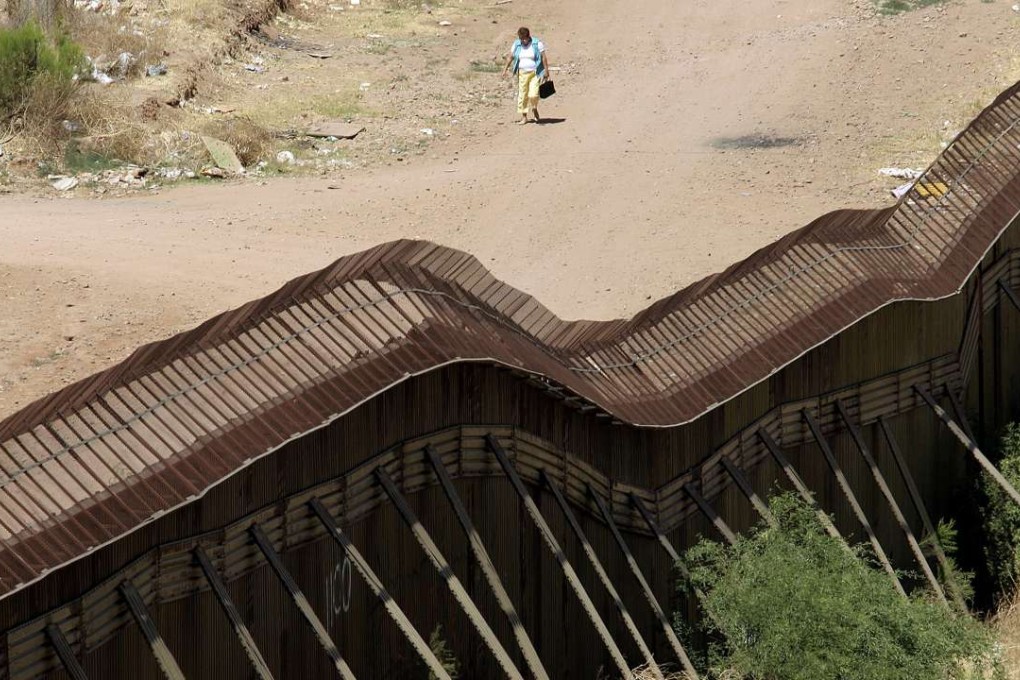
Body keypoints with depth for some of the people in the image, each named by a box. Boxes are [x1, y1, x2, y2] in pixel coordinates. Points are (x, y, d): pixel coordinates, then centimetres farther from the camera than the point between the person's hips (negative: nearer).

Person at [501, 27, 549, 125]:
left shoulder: (537, 43, -6)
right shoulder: (517, 44, 4)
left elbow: (543, 57, -5)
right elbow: (511, 57, 11)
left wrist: (546, 70, -8)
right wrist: (505, 69, 8)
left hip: (535, 73, -3)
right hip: (522, 73, 3)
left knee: (533, 94, -12)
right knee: (522, 95, 2)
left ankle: (534, 109, 19)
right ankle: (524, 117, 11)